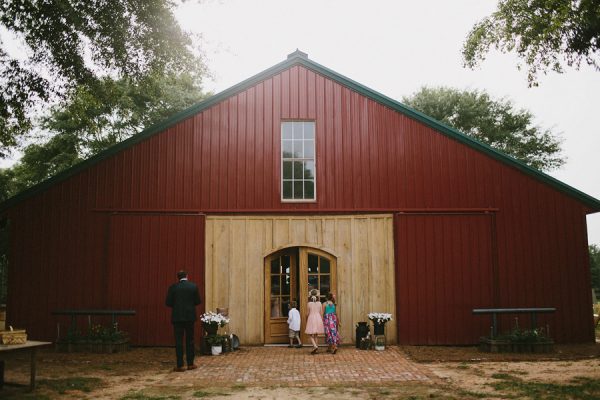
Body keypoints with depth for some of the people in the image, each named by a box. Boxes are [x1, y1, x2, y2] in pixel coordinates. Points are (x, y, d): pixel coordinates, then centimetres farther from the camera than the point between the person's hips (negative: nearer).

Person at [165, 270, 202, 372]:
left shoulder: (173, 287, -4)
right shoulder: (193, 286, -2)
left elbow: (168, 302, -3)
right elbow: (197, 301, 1)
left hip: (177, 317, -1)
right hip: (190, 317, 1)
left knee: (178, 341, 2)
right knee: (190, 340, 11)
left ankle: (180, 365, 1)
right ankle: (190, 364, 15)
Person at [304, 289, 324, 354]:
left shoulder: (309, 303, -6)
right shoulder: (319, 303, 0)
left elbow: (308, 313, -2)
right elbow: (321, 313, 3)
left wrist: (306, 321, 12)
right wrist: (322, 321, 13)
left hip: (311, 318, -3)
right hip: (318, 318, 3)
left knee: (311, 335, 1)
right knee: (315, 335, 14)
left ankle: (315, 346, -21)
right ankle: (314, 349, 13)